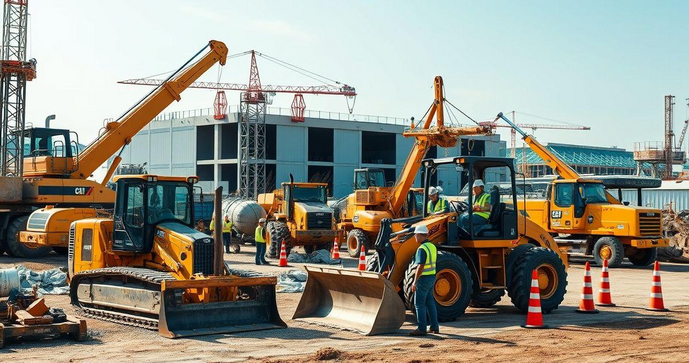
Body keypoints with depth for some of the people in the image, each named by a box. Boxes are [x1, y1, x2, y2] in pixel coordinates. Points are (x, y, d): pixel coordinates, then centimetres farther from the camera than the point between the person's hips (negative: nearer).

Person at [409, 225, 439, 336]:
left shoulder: (422, 249, -19)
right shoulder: (432, 246, 9)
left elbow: (420, 267, -23)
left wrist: (415, 282, -19)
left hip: (423, 278, -9)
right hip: (432, 277, 9)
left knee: (419, 304, -3)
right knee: (430, 302, 16)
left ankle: (421, 329, -4)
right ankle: (434, 327, 19)